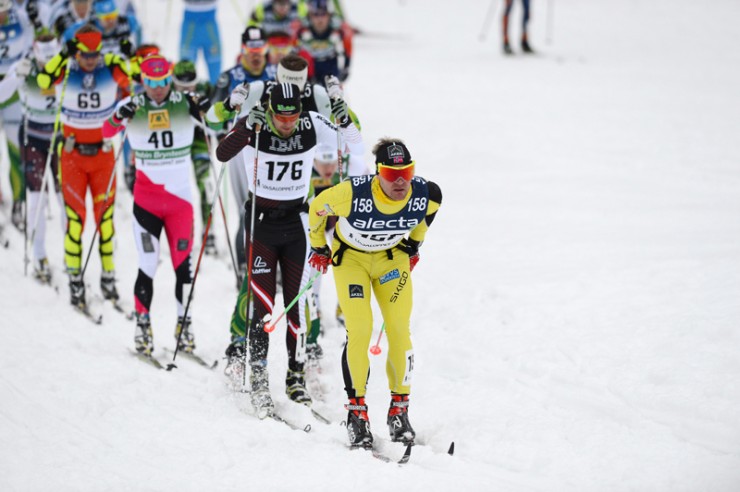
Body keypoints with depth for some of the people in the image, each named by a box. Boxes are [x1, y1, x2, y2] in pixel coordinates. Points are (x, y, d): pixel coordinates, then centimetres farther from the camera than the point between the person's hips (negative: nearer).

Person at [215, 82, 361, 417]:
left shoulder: (311, 126, -8)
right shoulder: (254, 127, -14)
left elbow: (353, 137, -12)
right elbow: (222, 154, -28)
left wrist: (341, 112, -31)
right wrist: (247, 129, -44)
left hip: (296, 223, 2)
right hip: (261, 222, -2)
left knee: (297, 300, 2)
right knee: (261, 300, -7)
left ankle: (297, 374, 10)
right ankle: (257, 376, -2)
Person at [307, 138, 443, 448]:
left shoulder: (426, 195, -26)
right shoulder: (352, 194, -35)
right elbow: (317, 208, -14)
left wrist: (413, 245, 11)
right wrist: (319, 247, 0)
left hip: (393, 258, 3)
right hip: (351, 257, -3)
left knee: (399, 331, -5)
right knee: (359, 331, -14)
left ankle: (399, 410, 9)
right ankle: (357, 412, -3)